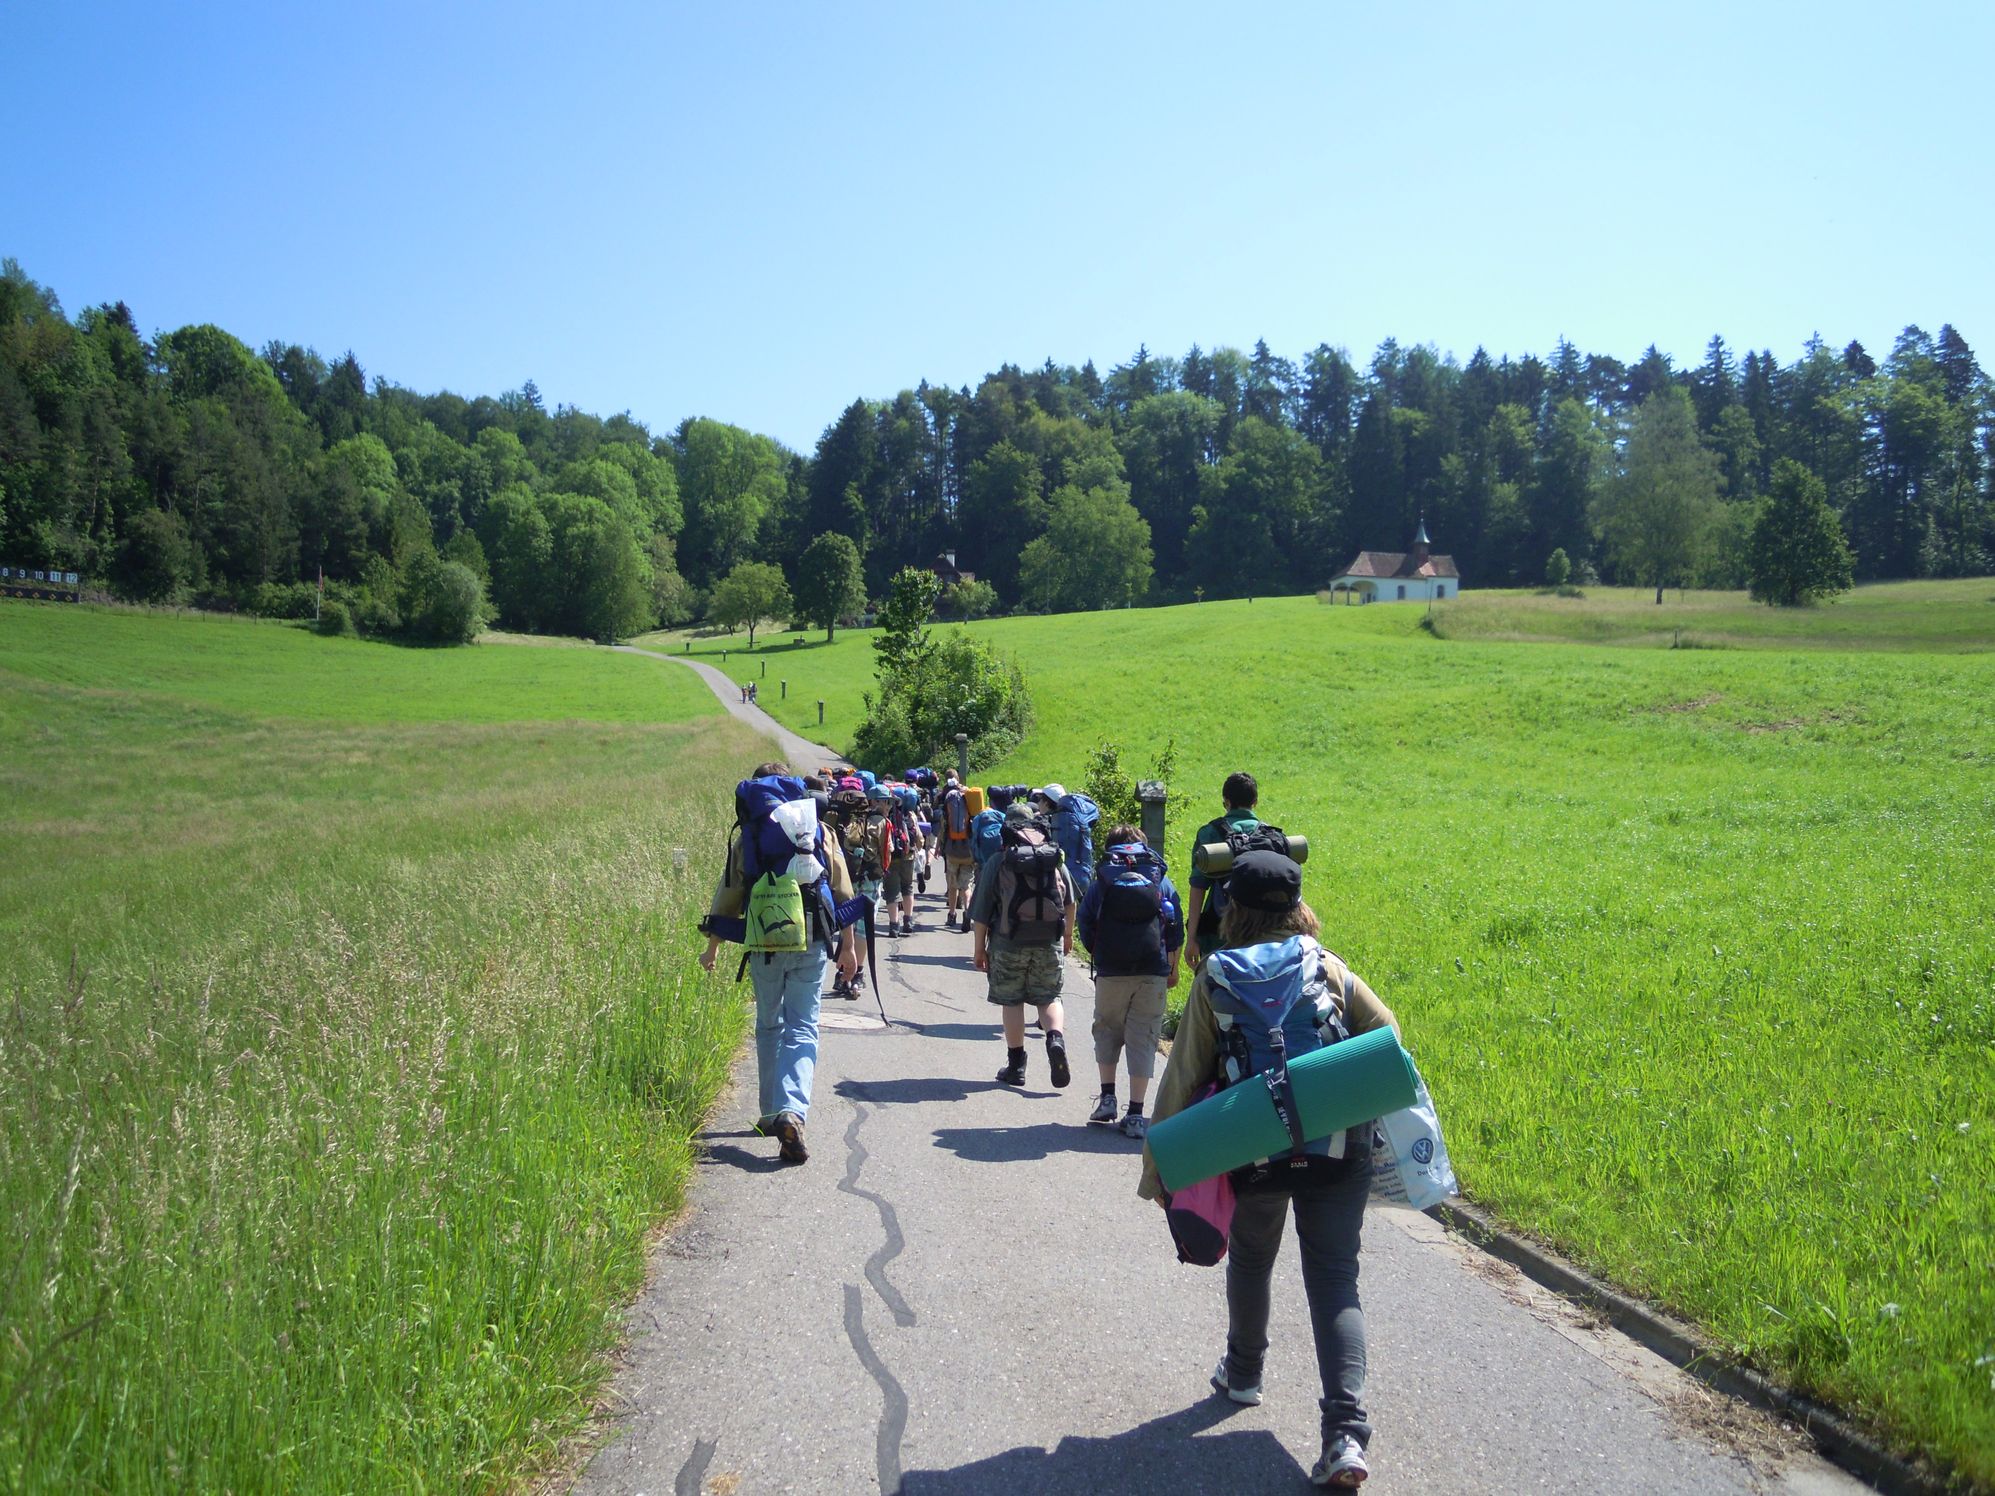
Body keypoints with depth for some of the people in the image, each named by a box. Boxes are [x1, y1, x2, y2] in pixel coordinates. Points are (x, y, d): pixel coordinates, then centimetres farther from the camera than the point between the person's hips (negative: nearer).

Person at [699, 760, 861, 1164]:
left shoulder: (747, 840, 0)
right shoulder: (822, 834, 3)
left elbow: (727, 900, 3)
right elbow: (843, 895, 4)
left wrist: (711, 949, 15)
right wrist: (848, 946, 12)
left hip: (764, 948, 0)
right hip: (811, 947, 0)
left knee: (768, 1027, 17)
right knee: (802, 1031, 1)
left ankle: (772, 1113, 22)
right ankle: (793, 1111, -20)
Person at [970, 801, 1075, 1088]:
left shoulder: (998, 862, -2)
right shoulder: (1055, 858, 7)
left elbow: (981, 912, -2)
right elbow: (1070, 902, 17)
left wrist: (979, 948, 7)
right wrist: (1068, 935, 32)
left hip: (1010, 942, -2)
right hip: (1049, 943, 2)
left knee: (1012, 1002, 8)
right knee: (1049, 997, 11)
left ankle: (1016, 1065, 10)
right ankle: (1056, 1038, -16)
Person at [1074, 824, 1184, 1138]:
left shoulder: (1101, 882, 6)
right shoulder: (1160, 880, 9)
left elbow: (1084, 923, 4)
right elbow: (1177, 926, 9)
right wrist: (1172, 966, 19)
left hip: (1111, 971, 0)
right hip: (1154, 972, 1)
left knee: (1107, 1030, 18)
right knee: (1143, 1038, 3)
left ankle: (1107, 1097, 13)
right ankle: (1135, 1114, 1)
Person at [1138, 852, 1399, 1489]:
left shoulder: (1215, 980, -4)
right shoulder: (1329, 969, 0)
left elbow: (1184, 1077, -4)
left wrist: (1159, 1168, 1)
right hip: (1337, 1149, 0)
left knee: (1250, 1260, 25)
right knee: (1334, 1279, 4)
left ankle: (1243, 1371, 46)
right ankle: (1345, 1428, -11)